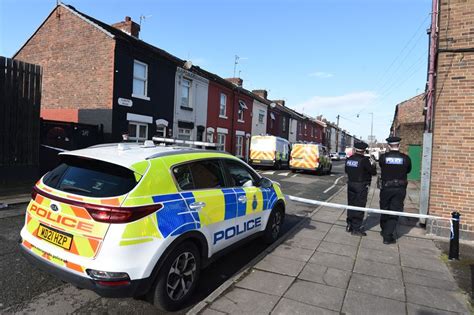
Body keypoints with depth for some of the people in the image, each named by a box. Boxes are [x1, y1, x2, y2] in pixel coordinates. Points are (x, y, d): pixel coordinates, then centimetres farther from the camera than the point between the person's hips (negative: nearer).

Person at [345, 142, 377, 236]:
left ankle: (349, 225, 24)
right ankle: (356, 228, 6)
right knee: (359, 206, 1)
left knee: (351, 204, 15)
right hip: (361, 186, -6)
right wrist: (373, 165, 7)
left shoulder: (349, 159, 1)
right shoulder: (364, 160, -17)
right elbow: (373, 172, -11)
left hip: (351, 185, 6)